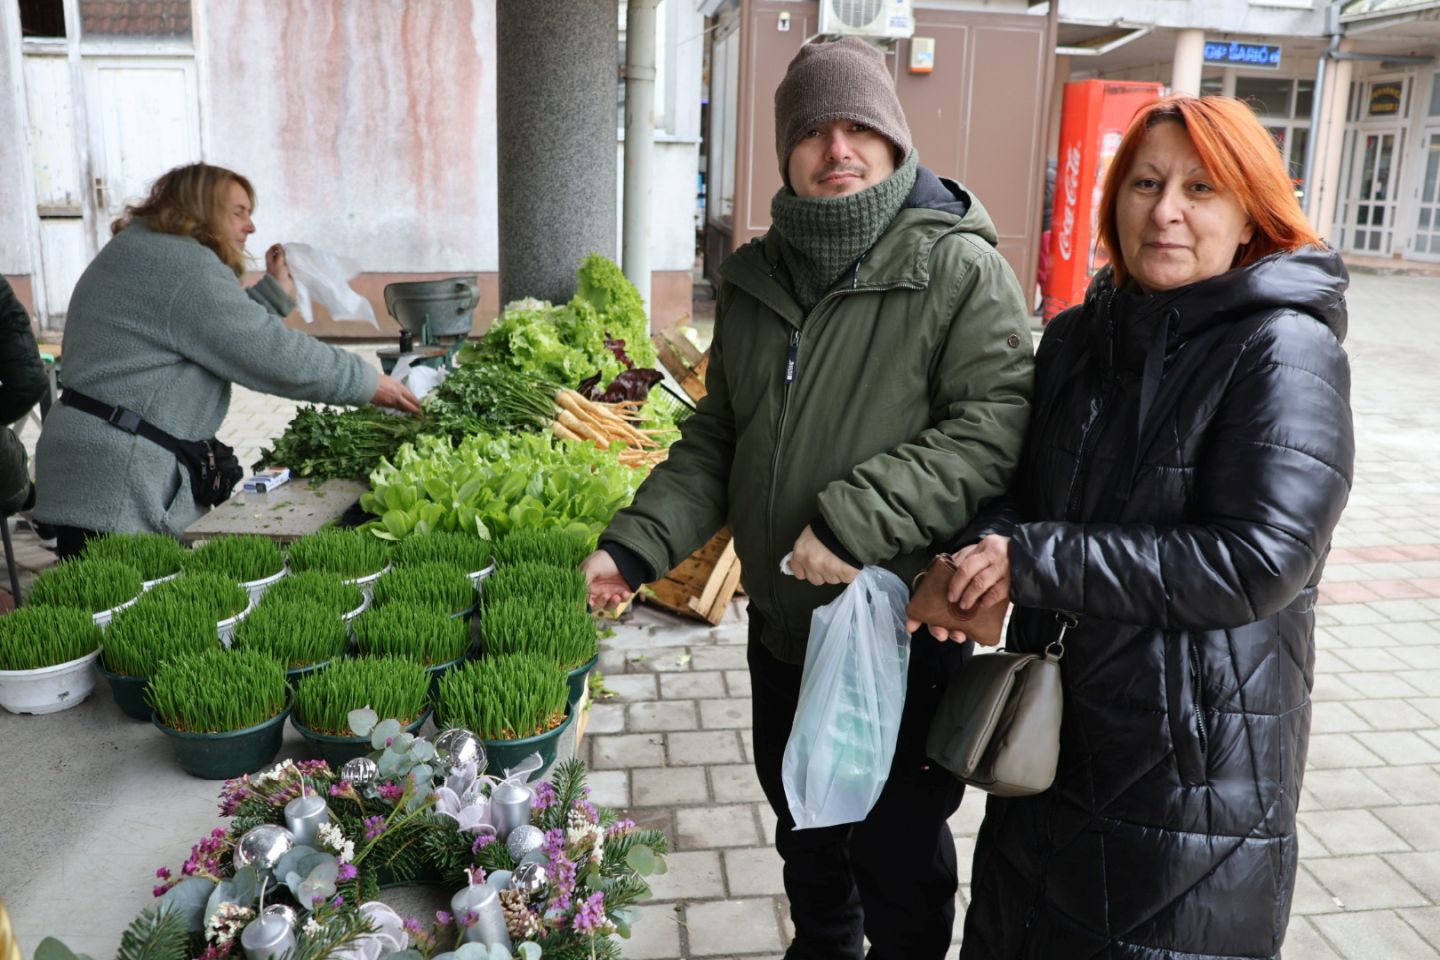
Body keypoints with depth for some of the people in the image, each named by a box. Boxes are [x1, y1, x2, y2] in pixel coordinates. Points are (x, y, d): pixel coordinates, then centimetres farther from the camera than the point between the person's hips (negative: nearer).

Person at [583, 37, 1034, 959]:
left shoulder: (961, 269, -12)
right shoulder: (756, 278, 6)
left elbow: (994, 424, -21)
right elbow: (717, 439, 9)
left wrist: (854, 520, -28)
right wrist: (637, 543, -4)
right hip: (783, 623, 6)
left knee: (899, 854, 12)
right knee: (805, 828, 26)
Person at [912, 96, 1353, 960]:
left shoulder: (1285, 354, -15)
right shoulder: (1078, 337, 4)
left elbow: (1259, 560, -23)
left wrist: (1034, 561, -23)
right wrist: (986, 549, -14)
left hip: (1199, 752, -6)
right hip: (1052, 734, 6)